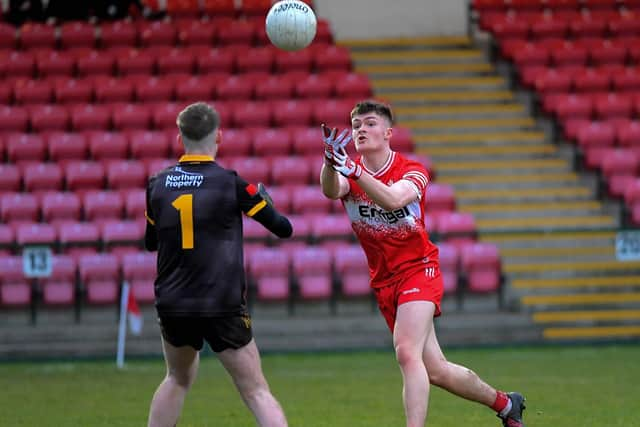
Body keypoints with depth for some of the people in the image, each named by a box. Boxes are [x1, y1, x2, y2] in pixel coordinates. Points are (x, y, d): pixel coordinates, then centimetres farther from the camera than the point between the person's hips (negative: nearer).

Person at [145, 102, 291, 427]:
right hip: (222, 307, -4)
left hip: (172, 305, 4)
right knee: (256, 391, -1)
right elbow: (283, 229, 2)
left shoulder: (158, 184, 2)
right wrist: (263, 196, 21)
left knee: (178, 379, 26)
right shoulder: (232, 184, -8)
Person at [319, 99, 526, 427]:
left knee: (407, 353, -28)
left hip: (418, 271, -5)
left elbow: (392, 200, -35)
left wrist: (352, 169, -50)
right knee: (435, 370, 8)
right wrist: (330, 163, -50)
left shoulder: (412, 171, -12)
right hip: (384, 283, 5)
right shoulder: (349, 172, -2)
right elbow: (330, 191, -27)